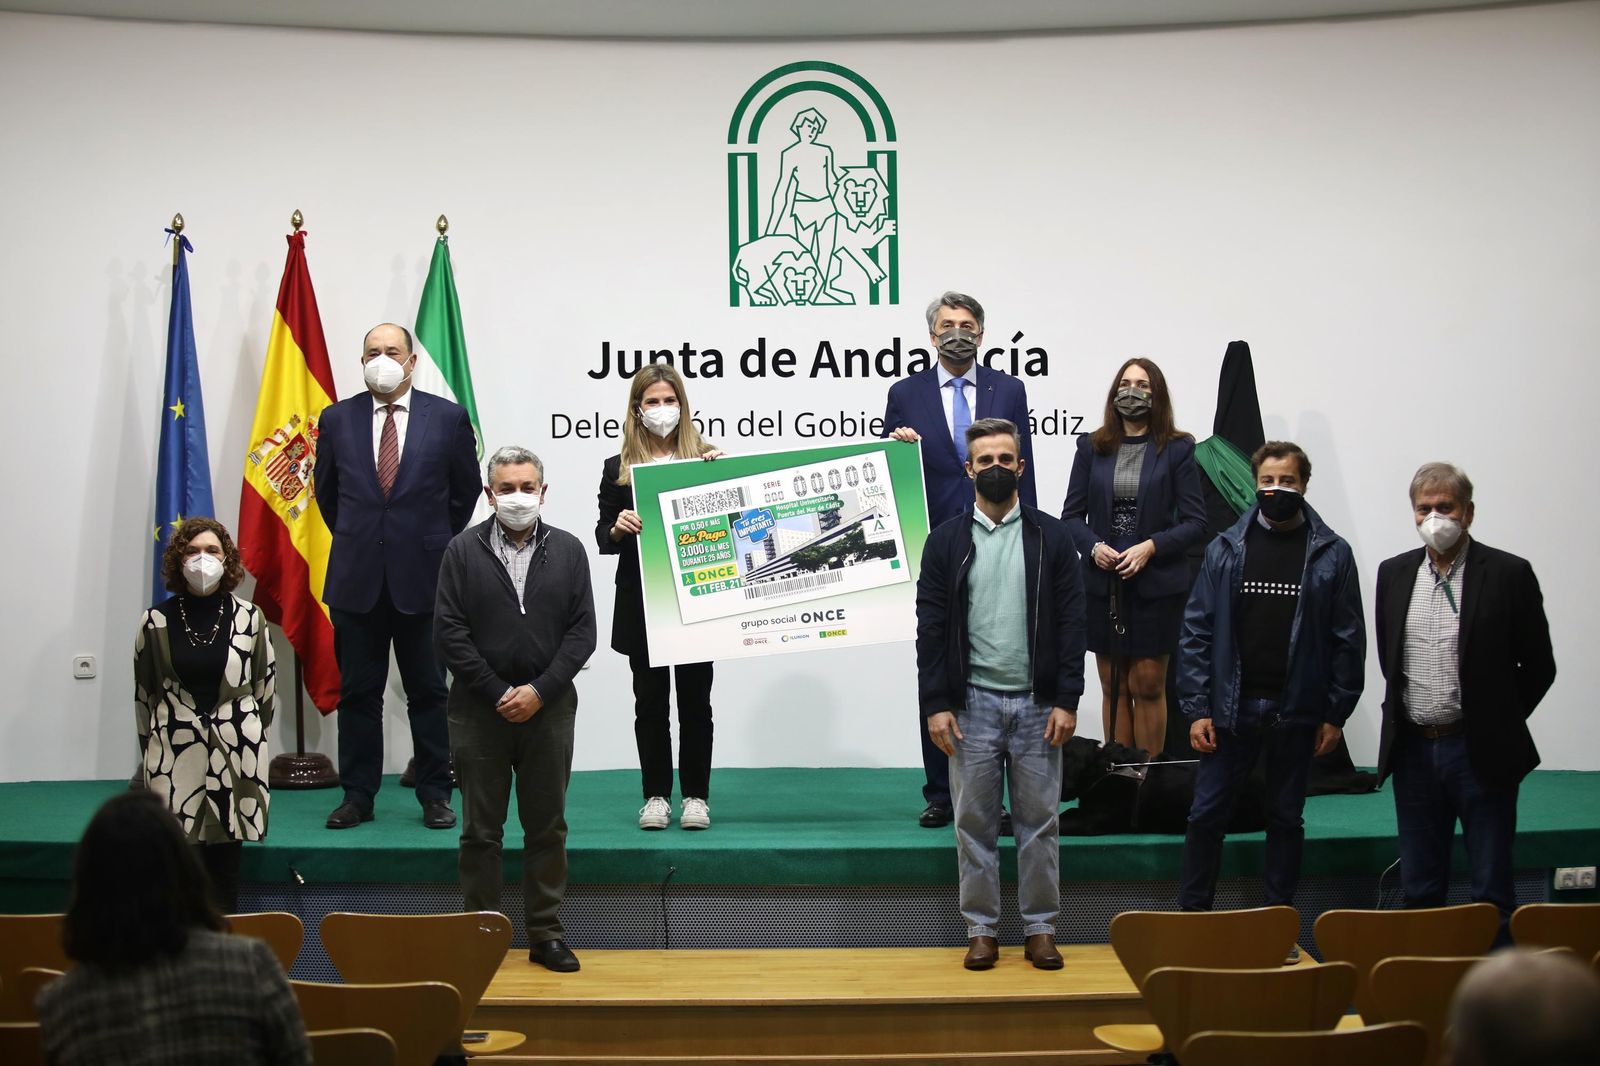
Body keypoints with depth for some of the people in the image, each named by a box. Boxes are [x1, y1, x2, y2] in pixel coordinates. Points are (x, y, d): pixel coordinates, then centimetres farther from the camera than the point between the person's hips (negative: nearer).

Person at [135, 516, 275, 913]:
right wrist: (155, 752, 12)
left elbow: (266, 687, 10)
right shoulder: (156, 621, 1)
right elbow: (143, 695, 9)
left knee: (225, 869, 0)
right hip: (174, 761, 0)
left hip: (236, 761, 1)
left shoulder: (248, 618, 1)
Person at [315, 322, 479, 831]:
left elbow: (465, 490, 10)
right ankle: (357, 795, 16)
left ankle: (435, 795, 13)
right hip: (356, 577, 2)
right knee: (357, 692, 7)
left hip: (423, 577, -1)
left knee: (428, 692, 5)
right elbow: (327, 492, 17)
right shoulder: (337, 419, 5)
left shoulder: (448, 417, 0)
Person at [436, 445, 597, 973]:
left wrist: (539, 691, -10)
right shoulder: (463, 551, 0)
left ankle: (545, 934, 16)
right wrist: (497, 693, -10)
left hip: (549, 708, 1)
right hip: (479, 708, -1)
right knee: (480, 830, 5)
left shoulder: (568, 550, 4)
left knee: (548, 827, 7)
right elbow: (449, 631, -4)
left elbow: (582, 630, 0)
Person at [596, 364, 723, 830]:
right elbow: (603, 537, 5)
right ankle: (655, 795, 16)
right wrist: (617, 529, -17)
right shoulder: (619, 469, 6)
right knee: (650, 700, 7)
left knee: (695, 699, 5)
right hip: (641, 603, 1)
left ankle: (696, 795, 14)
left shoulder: (706, 458, 2)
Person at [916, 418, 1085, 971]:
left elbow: (1071, 623, 0)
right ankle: (981, 929, 15)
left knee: (1039, 820, 5)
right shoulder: (946, 540, 4)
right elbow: (931, 627, 1)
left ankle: (1040, 928, 16)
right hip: (972, 702, 0)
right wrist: (936, 705, -6)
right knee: (975, 821, 5)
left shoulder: (1051, 537, 3)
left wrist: (1066, 701, -7)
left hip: (1037, 703, 0)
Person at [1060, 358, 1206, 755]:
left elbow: (1195, 522, -2)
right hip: (1102, 584, 2)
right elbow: (1071, 515, 7)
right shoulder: (1092, 447, 7)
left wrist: (1150, 547, -17)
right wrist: (1093, 547, -12)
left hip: (1157, 584, -2)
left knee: (1148, 685, 2)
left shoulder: (1177, 449, 0)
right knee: (1113, 687, 8)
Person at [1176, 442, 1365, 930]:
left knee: (1286, 817, 11)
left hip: (1296, 711, 0)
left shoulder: (1331, 554, -1)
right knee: (1206, 815, 4)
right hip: (1231, 707, 1)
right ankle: (1191, 915, 16)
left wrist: (1335, 713, -5)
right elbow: (1196, 632, 0)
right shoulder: (1226, 549, 1)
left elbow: (1348, 639, -1)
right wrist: (1197, 708, -6)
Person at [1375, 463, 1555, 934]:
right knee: (1419, 888, 12)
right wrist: (1407, 718, 10)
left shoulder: (1509, 574, -6)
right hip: (1413, 749, 4)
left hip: (1480, 753, -4)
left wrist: (1497, 725, 0)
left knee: (1493, 888, 3)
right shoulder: (1394, 573, 7)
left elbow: (1538, 666, -1)